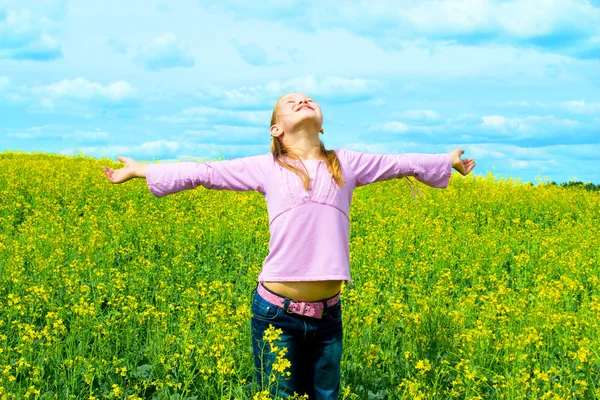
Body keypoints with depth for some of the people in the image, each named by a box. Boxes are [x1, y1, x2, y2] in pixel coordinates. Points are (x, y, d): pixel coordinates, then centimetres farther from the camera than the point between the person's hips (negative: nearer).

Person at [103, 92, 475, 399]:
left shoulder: (347, 163, 11)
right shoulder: (266, 167, 6)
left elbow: (401, 162, 25)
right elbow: (203, 172, 10)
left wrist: (447, 161, 38)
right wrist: (138, 170, 12)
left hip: (328, 314, 2)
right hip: (276, 311, -2)